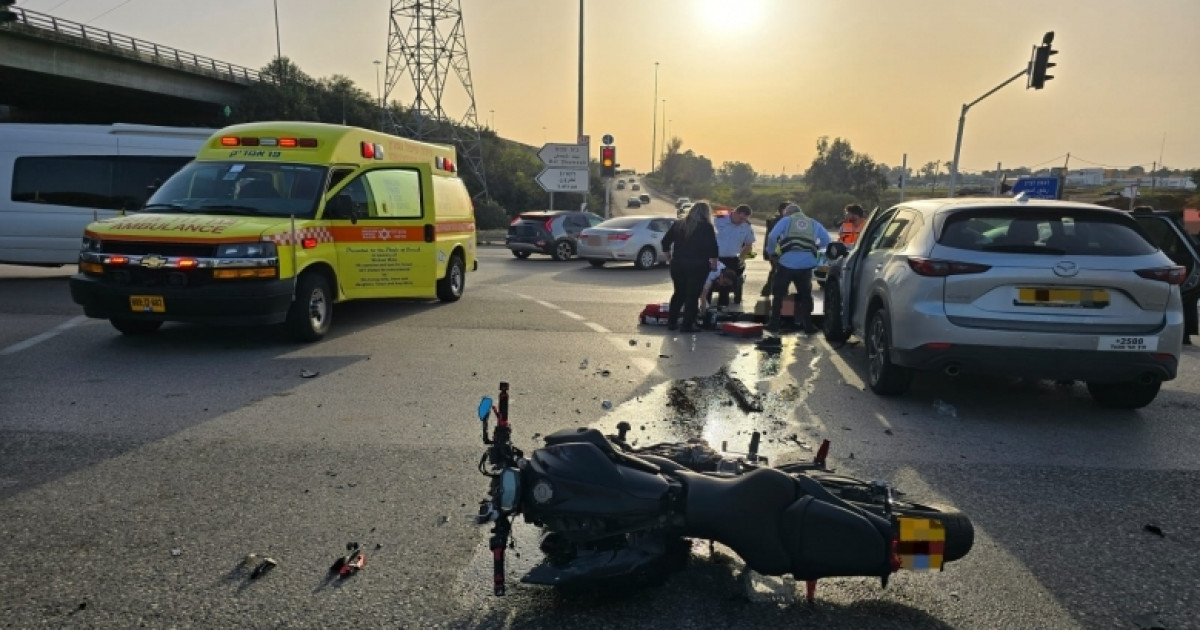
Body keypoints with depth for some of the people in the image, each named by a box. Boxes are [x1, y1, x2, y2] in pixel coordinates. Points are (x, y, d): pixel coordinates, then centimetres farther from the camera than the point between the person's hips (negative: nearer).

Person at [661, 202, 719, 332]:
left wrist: (669, 258, 18)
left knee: (679, 294, 16)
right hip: (698, 266, -5)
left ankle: (671, 322, 16)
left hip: (678, 265, 5)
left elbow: (665, 241, 11)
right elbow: (713, 248, -10)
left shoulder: (678, 224, 10)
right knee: (693, 296, 1)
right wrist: (713, 263, 0)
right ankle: (687, 325, 0)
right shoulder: (706, 227, -4)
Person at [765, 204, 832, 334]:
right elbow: (827, 241, 14)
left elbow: (772, 236, -2)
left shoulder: (786, 220, 13)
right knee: (805, 295, 17)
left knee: (778, 294, 11)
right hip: (807, 264, 2)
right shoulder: (814, 223, 22)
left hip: (787, 262, -2)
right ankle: (808, 326, 17)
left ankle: (774, 324, 12)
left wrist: (771, 251, 11)